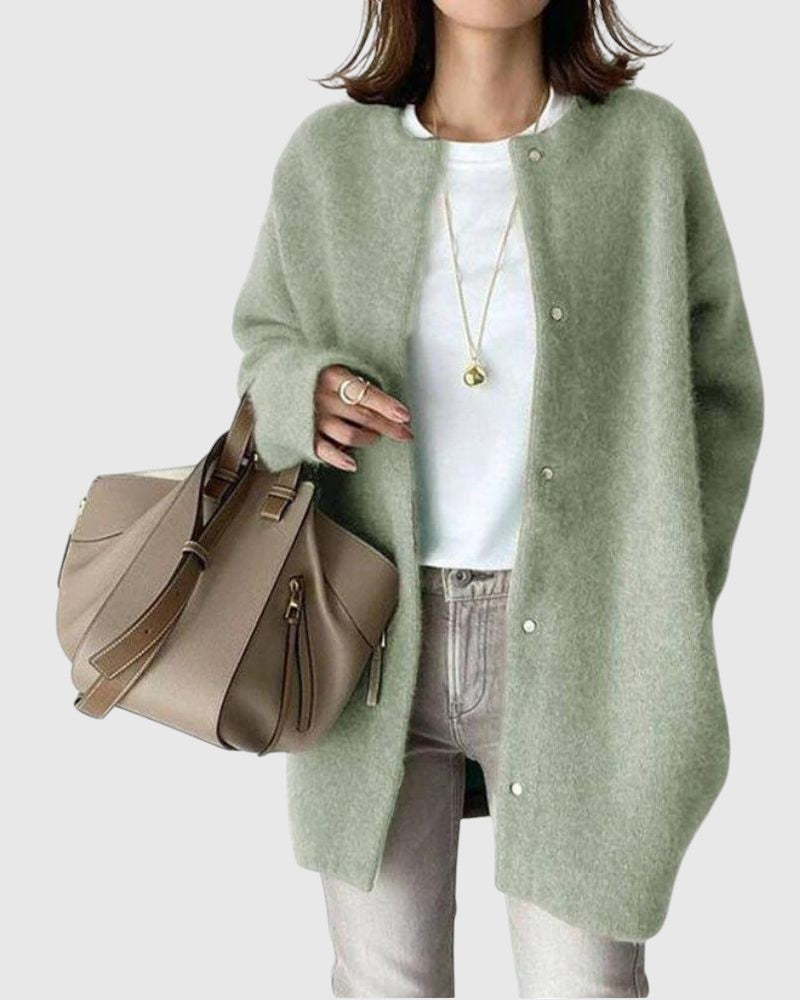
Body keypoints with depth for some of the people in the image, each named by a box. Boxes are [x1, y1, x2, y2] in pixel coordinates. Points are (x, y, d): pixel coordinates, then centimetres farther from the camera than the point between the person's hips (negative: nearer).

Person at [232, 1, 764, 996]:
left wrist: (671, 612, -1)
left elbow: (715, 390, 3)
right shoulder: (327, 155, -1)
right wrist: (307, 392, -11)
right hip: (371, 638, 2)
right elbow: (265, 339, 13)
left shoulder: (648, 144, -4)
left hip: (573, 642, -1)